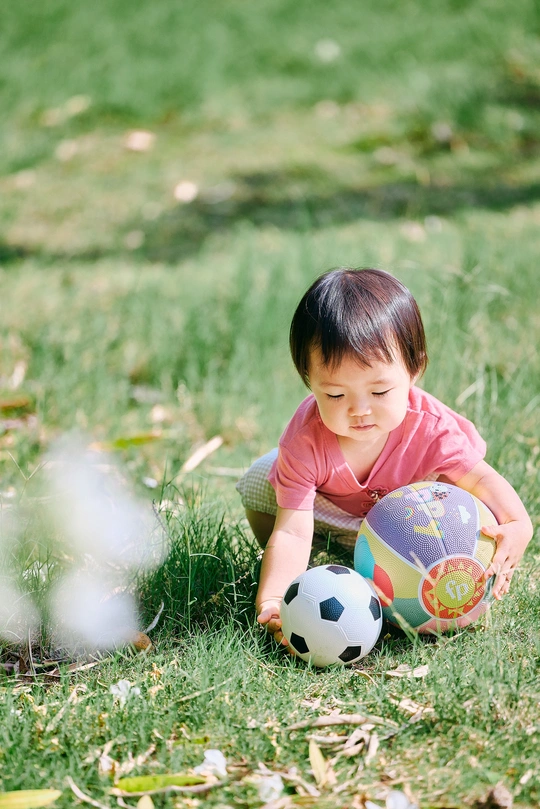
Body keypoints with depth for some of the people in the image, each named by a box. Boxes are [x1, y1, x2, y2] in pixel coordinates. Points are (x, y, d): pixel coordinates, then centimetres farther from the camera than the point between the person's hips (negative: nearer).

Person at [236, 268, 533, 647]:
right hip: (325, 511, -1)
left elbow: (481, 478, -27)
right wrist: (271, 601, -58)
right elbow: (292, 532, -42)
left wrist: (518, 524, -49)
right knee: (260, 480, -22)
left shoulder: (430, 427, -37)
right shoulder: (305, 441, -41)